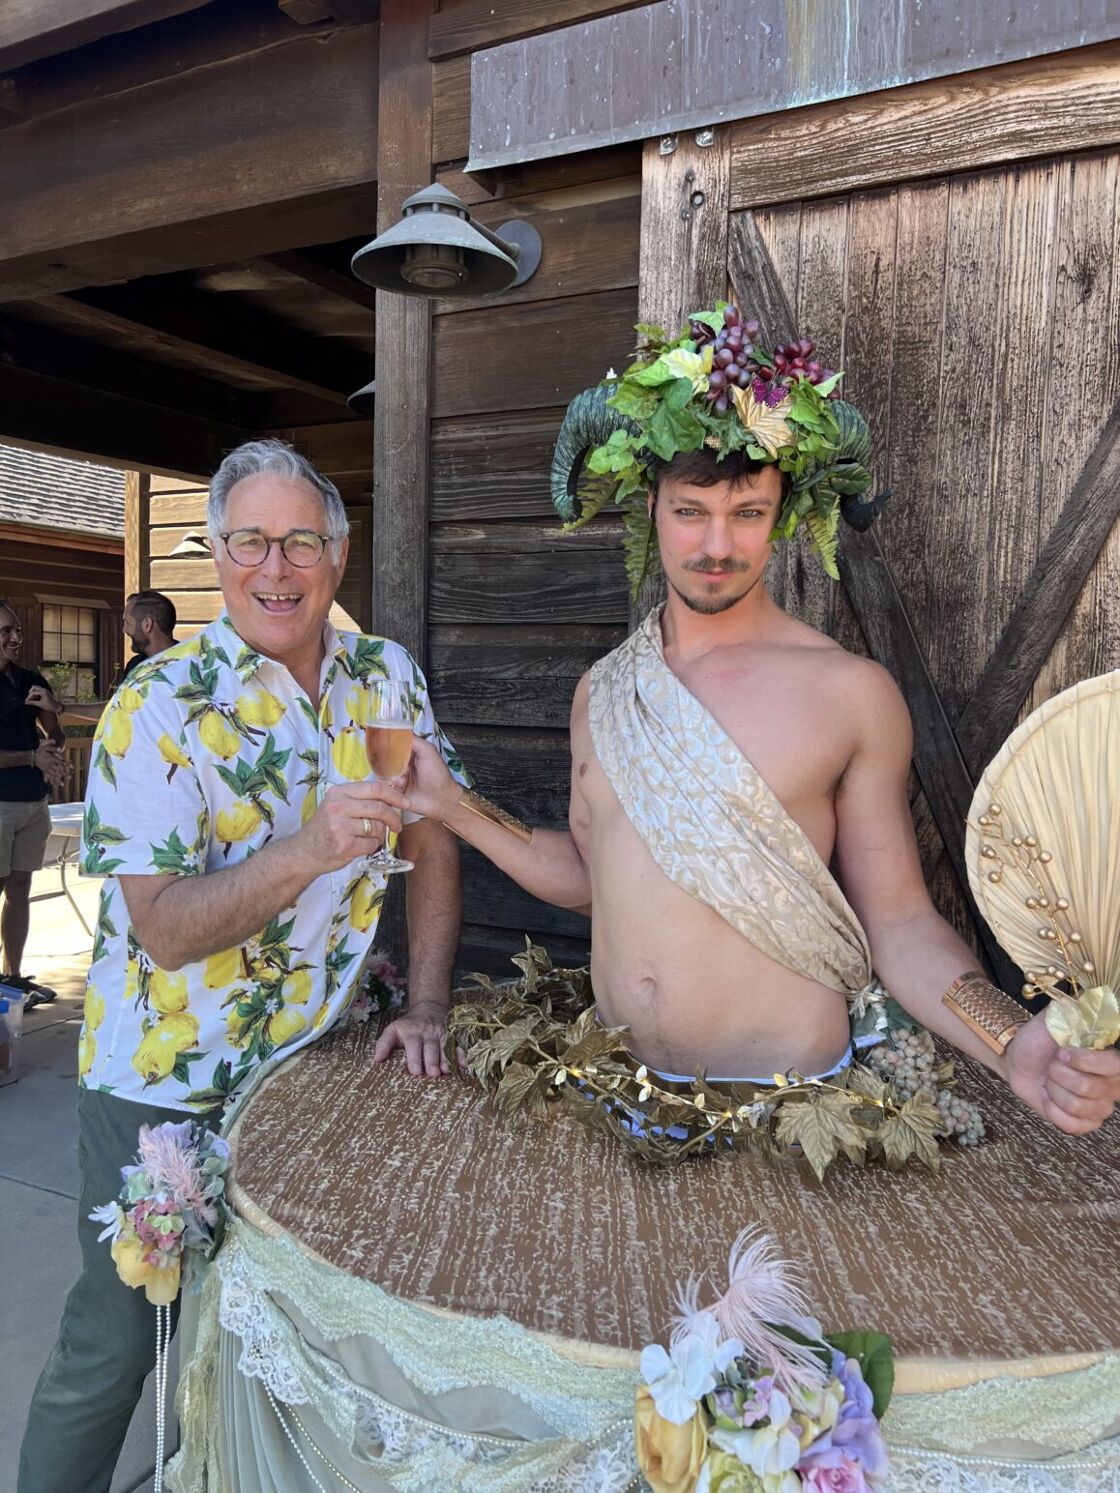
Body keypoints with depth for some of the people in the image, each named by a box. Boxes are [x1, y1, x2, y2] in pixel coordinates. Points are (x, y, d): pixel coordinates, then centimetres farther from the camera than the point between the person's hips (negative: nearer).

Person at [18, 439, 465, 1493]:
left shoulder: (387, 678, -4)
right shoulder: (158, 704, -17)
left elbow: (431, 841, 3)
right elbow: (164, 929, -22)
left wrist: (427, 1006, -3)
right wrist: (308, 850, -37)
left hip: (312, 1058, 4)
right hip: (159, 1079, -4)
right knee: (115, 1343, 10)